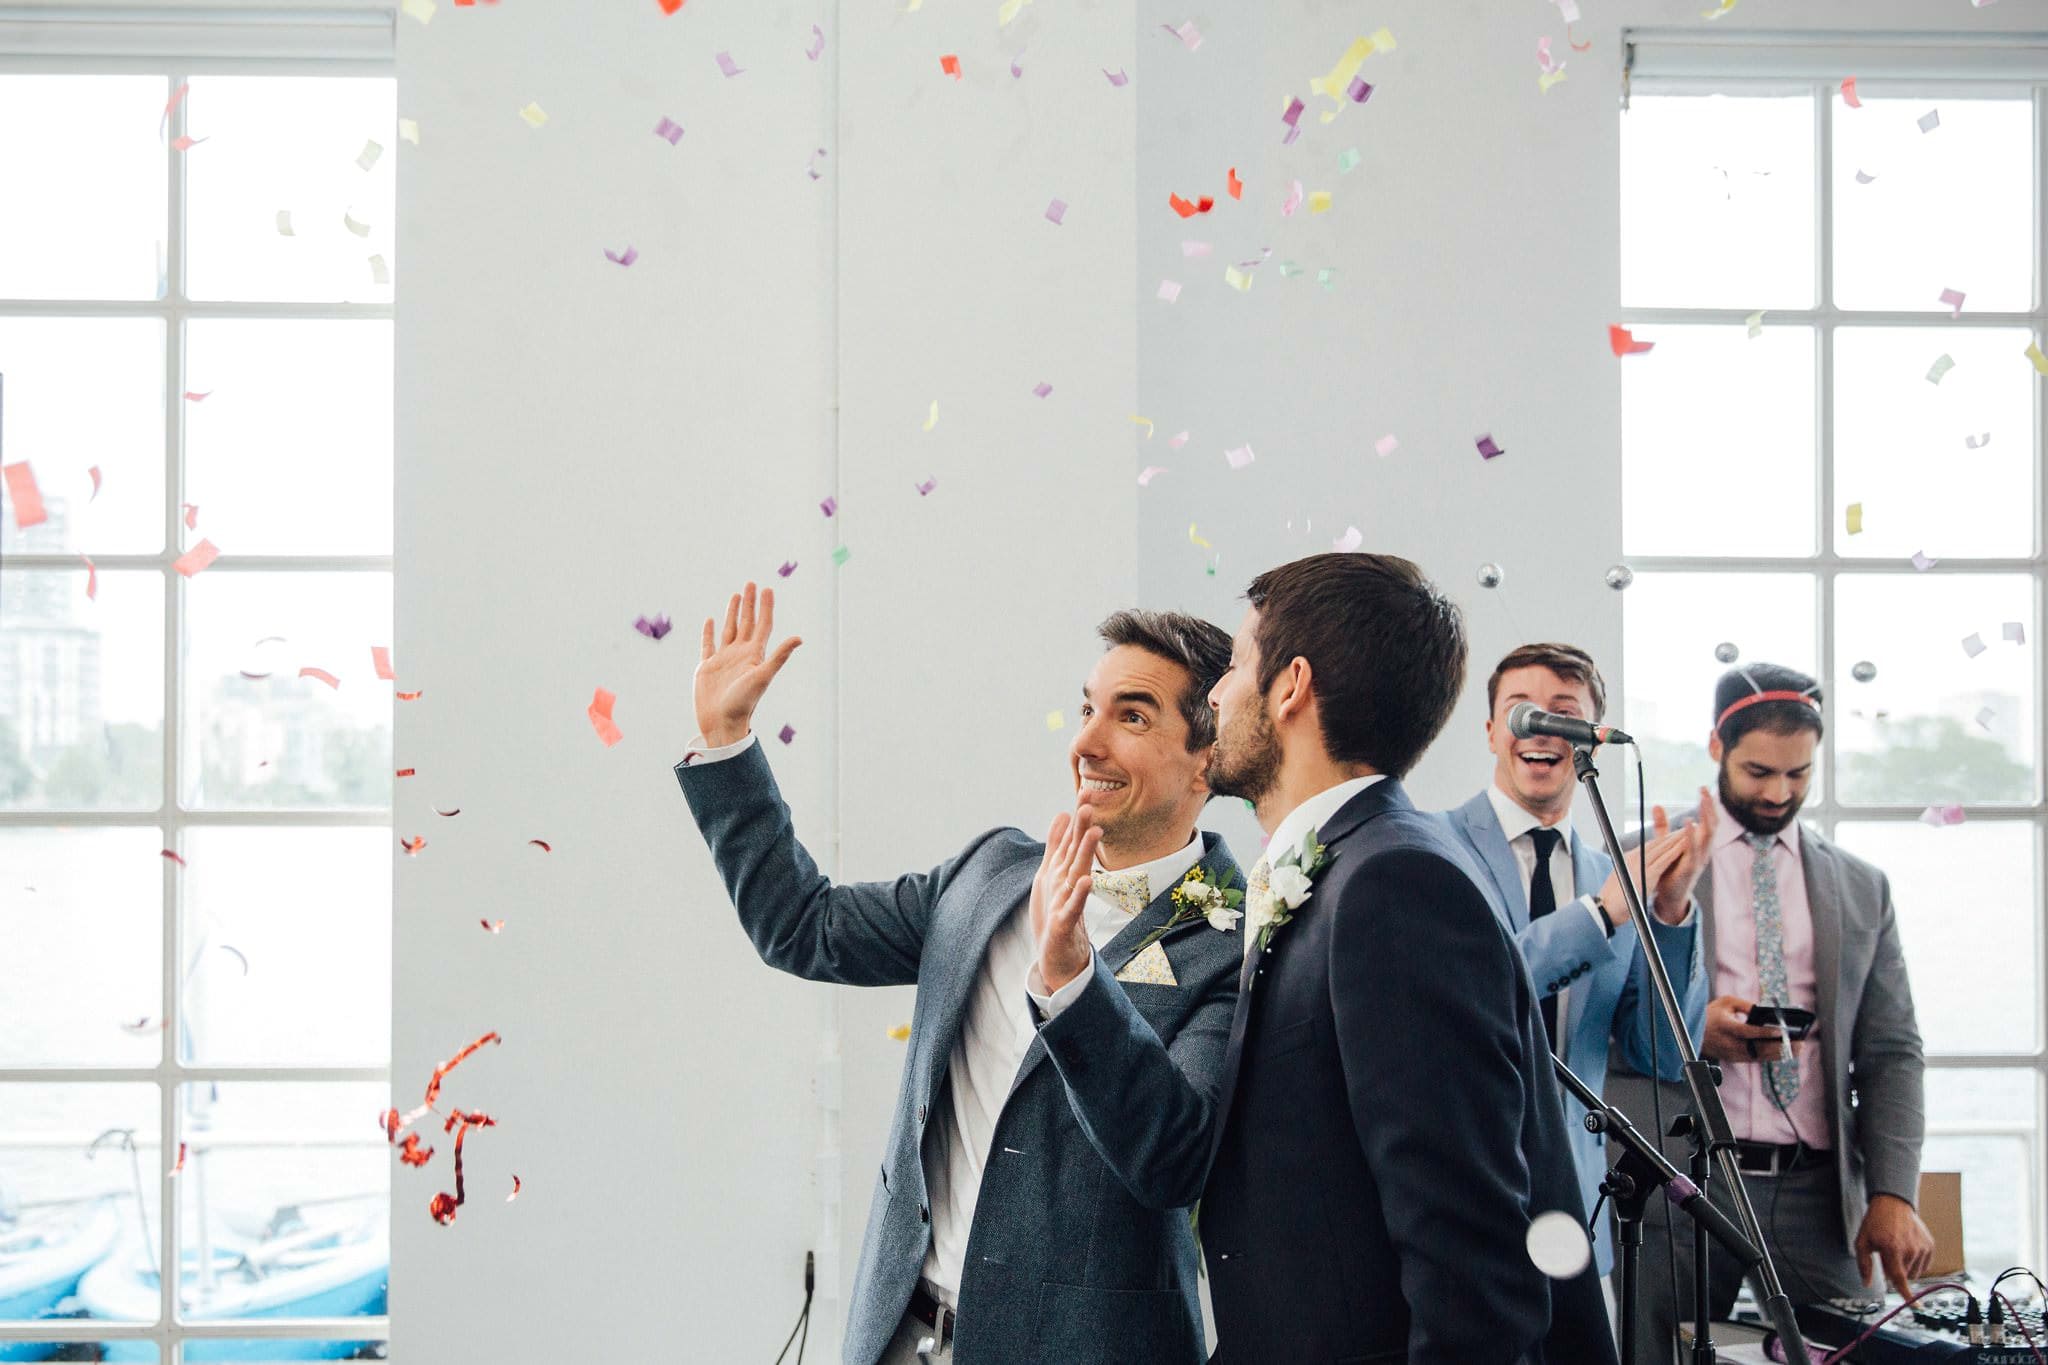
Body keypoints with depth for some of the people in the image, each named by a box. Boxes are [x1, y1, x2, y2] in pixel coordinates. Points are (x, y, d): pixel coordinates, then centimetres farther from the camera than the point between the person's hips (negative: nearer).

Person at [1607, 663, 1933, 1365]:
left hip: (1818, 1194, 3)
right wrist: (1690, 1031, -16)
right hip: (1680, 1185, -2)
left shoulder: (1862, 888, 13)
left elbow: (1891, 1054, 10)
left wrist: (1893, 1195, -3)